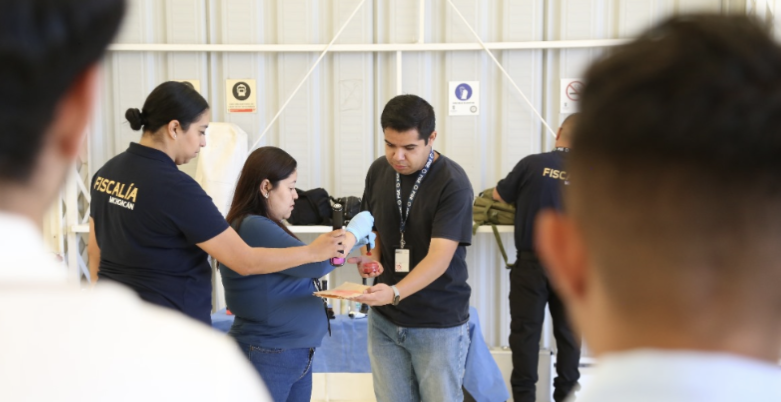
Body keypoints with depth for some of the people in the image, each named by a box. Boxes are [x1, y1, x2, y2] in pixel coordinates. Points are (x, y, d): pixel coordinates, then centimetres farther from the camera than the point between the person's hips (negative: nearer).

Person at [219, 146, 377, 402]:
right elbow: (315, 263, -19)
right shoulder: (252, 228, -20)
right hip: (268, 358, -9)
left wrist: (346, 243, 6)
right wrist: (353, 233, -4)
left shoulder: (266, 226, 9)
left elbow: (300, 267, 13)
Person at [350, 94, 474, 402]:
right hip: (384, 319, 5)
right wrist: (372, 257, -6)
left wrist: (395, 292, -38)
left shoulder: (453, 183, -18)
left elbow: (440, 256, -24)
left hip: (439, 323, -5)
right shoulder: (379, 171, 1)